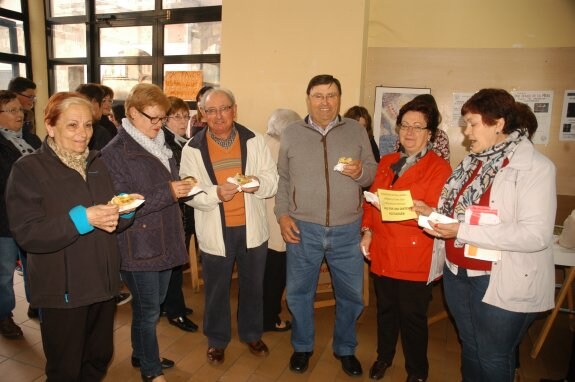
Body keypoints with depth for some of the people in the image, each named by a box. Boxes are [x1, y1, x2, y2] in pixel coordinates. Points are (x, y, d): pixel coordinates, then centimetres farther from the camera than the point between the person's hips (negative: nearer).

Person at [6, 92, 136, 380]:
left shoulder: (97, 165, 9)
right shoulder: (28, 170, -9)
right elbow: (27, 234, -17)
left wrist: (125, 209, -9)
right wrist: (81, 219, -29)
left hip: (103, 282, 5)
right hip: (61, 291, -5)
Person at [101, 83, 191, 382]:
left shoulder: (160, 146, 10)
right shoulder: (115, 153, -14)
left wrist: (182, 187, 5)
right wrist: (168, 192, -24)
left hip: (165, 241, 7)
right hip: (139, 245, -7)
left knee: (152, 305, 21)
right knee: (147, 310, 8)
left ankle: (142, 354, 42)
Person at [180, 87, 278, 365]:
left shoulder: (254, 141, -1)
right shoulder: (193, 148, -5)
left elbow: (273, 180, -2)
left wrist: (258, 183, -24)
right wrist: (216, 194, -27)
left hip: (252, 227, 2)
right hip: (215, 231, -1)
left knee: (253, 285, 18)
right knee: (216, 289, 15)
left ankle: (252, 334, 42)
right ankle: (217, 340, 38)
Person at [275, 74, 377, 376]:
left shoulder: (356, 131, 3)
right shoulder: (291, 134, 3)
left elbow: (373, 171, 6)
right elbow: (282, 179, 5)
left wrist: (361, 172, -16)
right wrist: (282, 214, -4)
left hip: (347, 230, 1)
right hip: (303, 229, 0)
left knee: (350, 294, 13)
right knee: (299, 293, 12)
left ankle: (345, 349, 38)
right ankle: (302, 346, 37)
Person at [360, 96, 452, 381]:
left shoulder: (439, 168, -7)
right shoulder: (386, 162, 11)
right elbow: (370, 200, 15)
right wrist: (367, 230, 2)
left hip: (414, 259, -5)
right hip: (381, 252, 5)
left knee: (412, 317, 8)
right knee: (385, 310, 19)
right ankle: (384, 356, 42)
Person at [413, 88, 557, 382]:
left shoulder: (535, 167, -15)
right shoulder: (473, 162, 8)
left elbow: (536, 235, -24)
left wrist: (463, 231, -28)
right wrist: (431, 213, -4)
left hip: (503, 284, -6)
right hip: (457, 275, 7)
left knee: (493, 358, 11)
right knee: (469, 348, 23)